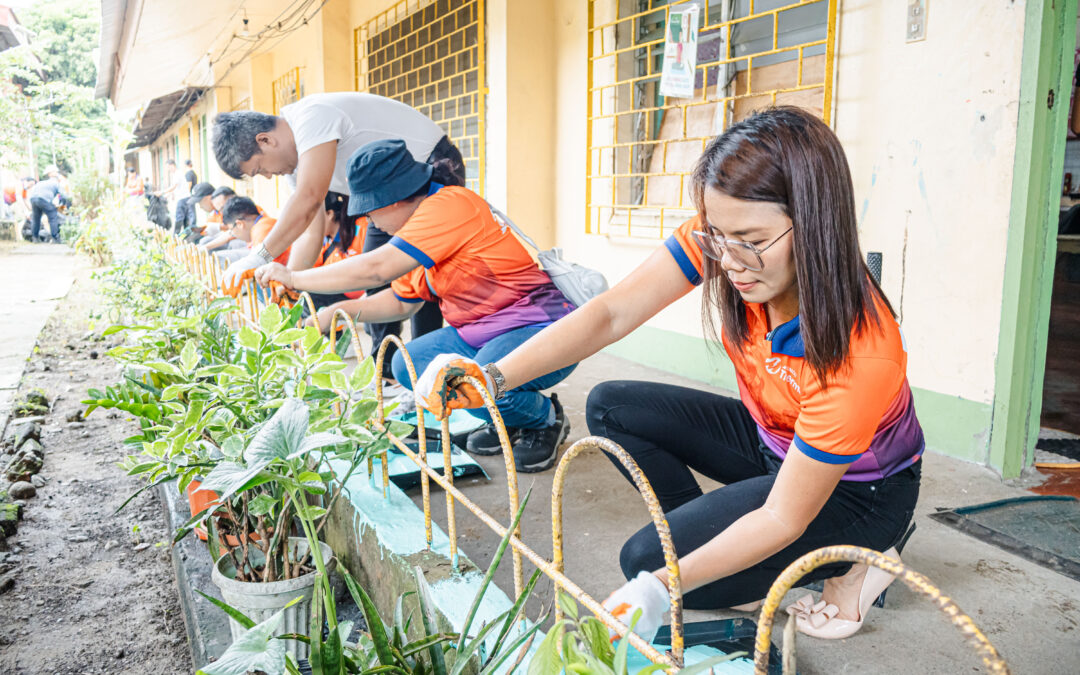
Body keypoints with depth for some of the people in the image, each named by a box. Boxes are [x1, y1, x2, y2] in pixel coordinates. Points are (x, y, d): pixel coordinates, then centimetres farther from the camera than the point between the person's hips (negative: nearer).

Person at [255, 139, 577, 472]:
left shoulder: (449, 205, -22)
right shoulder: (416, 231, 9)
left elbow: (375, 269, -27)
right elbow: (402, 301, 20)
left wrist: (293, 277, -17)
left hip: (537, 326, -9)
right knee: (407, 364, -1)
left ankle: (546, 417, 1)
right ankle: (505, 418, 12)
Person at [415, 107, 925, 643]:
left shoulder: (862, 352, -37)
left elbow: (784, 517, -31)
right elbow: (611, 314, -26)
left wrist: (660, 587, -38)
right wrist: (494, 375, -40)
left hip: (858, 489, -6)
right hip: (770, 439, 6)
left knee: (649, 558, -19)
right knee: (610, 408, -7)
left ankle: (849, 561, -2)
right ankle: (722, 544, 2)